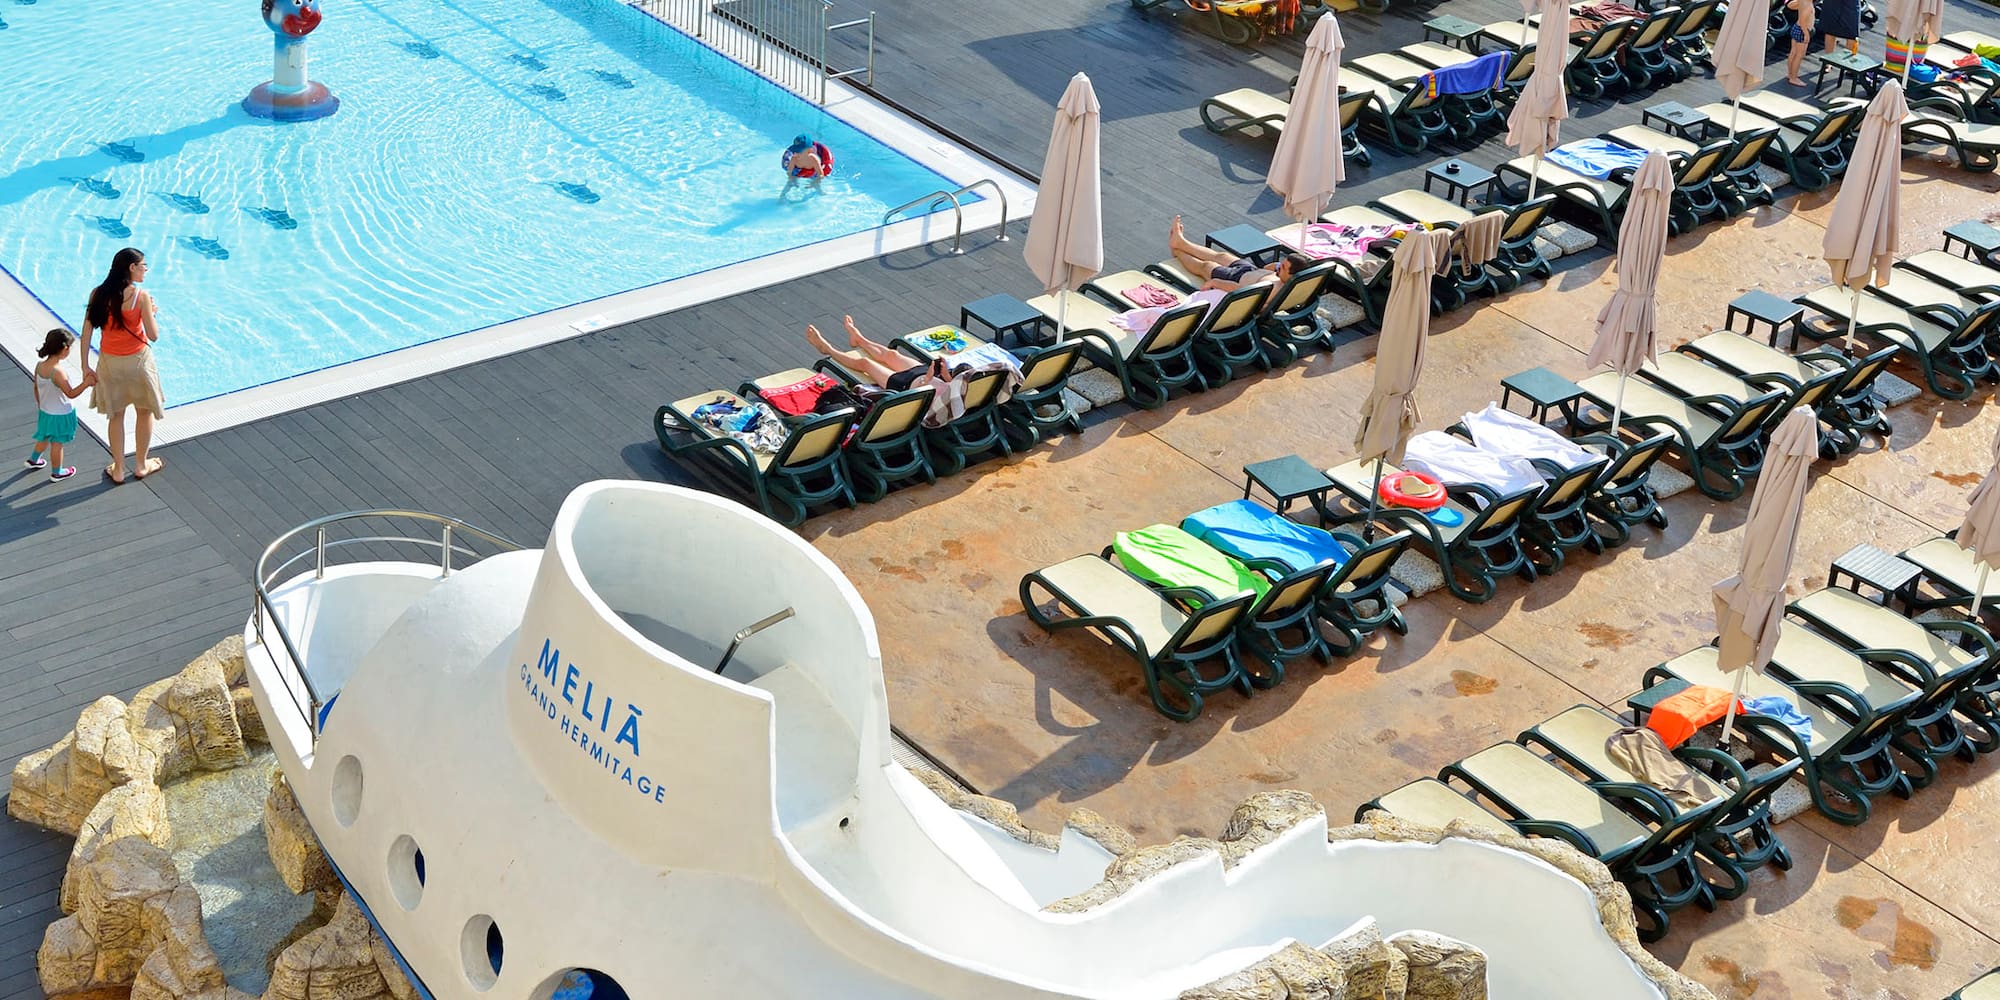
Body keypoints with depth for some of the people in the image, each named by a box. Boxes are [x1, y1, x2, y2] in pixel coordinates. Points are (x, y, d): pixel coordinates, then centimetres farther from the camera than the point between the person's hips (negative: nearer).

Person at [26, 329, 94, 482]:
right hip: (60, 415, -7)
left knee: (44, 438, 30)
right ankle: (56, 473, 27)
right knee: (57, 443, 11)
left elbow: (36, 389, 4)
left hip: (45, 412, 7)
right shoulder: (58, 372, -32)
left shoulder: (39, 365, -9)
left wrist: (40, 405, 18)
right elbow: (71, 393, -28)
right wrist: (86, 383, -27)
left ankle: (33, 460, 48)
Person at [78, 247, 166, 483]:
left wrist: (86, 366, 2)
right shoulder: (140, 296, -18)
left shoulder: (98, 294, -6)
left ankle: (118, 470, 25)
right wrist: (152, 312, 2)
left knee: (116, 415, 17)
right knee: (145, 411, 19)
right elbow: (153, 336, -16)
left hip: (109, 362, 3)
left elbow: (86, 332, -5)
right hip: (137, 360, -3)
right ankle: (141, 465, 29)